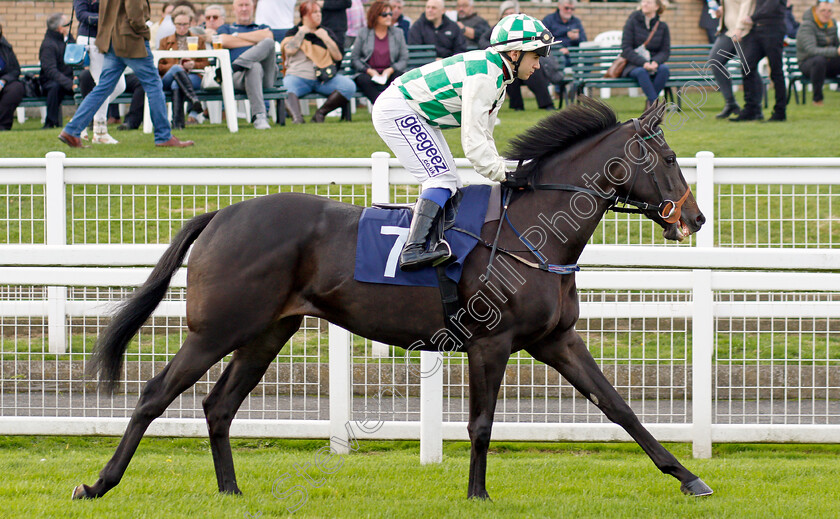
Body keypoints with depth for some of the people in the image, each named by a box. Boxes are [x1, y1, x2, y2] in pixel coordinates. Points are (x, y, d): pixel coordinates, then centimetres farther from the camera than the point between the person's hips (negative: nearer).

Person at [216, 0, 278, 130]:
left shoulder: (262, 28, 34)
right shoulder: (226, 28, 32)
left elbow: (268, 36, 6)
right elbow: (224, 41, 6)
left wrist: (237, 36, 10)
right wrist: (256, 40, 10)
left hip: (266, 76, 2)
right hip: (239, 76, -2)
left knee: (268, 42, -26)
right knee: (254, 67, -41)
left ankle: (238, 64, -49)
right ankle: (259, 116, -55)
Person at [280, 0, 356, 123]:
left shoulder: (326, 32, 19)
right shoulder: (293, 32, 13)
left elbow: (338, 57, 9)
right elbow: (289, 50, -8)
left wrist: (325, 38, 1)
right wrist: (301, 32, 1)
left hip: (325, 79, 3)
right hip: (298, 76, -3)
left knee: (349, 86, -24)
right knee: (288, 87, -38)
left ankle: (320, 113, -24)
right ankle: (297, 117, -57)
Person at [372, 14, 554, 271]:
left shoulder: (497, 77, 8)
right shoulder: (484, 76, -26)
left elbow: (484, 137, 13)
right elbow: (473, 143, -27)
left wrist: (501, 171, 2)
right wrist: (503, 175, -22)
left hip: (419, 117, 11)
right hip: (395, 111, -11)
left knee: (450, 183, 9)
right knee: (442, 178, -21)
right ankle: (414, 248, -33)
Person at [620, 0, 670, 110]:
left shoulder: (662, 26, 7)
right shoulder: (633, 21, 0)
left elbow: (665, 51, 5)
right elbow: (626, 49, -6)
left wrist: (655, 62, -19)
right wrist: (643, 63, -21)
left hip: (654, 64, 2)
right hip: (633, 65, -2)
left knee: (664, 69, -31)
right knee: (641, 72, -37)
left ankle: (649, 103, -21)